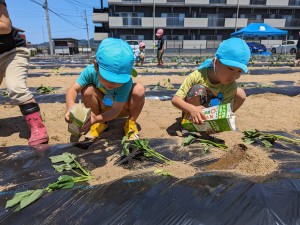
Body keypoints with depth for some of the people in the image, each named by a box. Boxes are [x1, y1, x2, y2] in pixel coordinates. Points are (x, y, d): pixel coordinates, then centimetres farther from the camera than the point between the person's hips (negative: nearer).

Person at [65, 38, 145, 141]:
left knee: (139, 89, -30)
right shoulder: (91, 71, -28)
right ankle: (100, 124, -4)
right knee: (87, 89, -27)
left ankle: (131, 123, -7)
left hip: (121, 109, -2)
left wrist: (95, 119, -48)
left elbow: (115, 110, -32)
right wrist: (71, 108, -48)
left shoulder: (126, 82, -35)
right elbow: (73, 89, -27)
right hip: (103, 108, 3)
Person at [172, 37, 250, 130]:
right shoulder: (197, 76, -31)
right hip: (194, 112, -3)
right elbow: (175, 100, -34)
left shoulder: (231, 86, -23)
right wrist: (192, 109, -54)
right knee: (198, 89, -35)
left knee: (240, 94, -17)